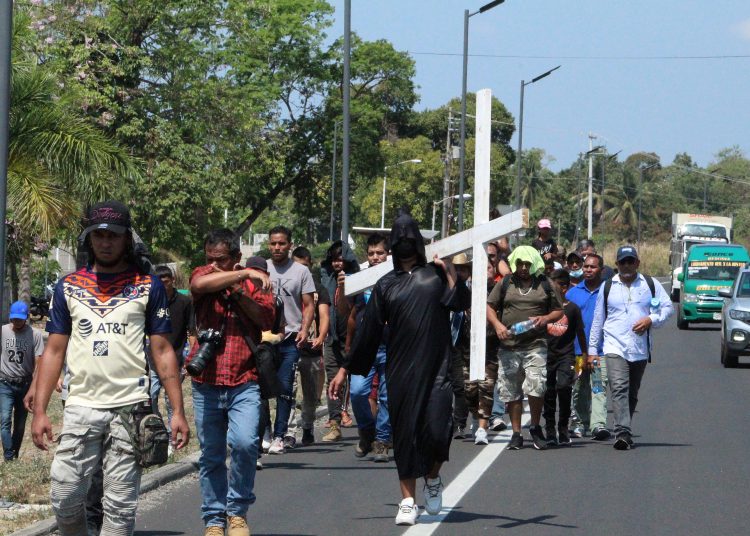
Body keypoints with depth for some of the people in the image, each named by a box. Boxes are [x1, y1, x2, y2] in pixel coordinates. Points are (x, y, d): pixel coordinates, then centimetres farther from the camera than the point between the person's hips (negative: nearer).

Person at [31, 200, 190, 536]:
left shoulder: (147, 287, 8)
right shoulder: (68, 287, 12)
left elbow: (162, 351, 6)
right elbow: (54, 351, 10)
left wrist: (178, 411, -2)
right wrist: (39, 411, 1)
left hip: (130, 408, -1)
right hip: (81, 406, 1)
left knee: (120, 506, -3)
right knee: (64, 498, -6)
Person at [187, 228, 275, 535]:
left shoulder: (254, 283, 8)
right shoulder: (202, 275, 6)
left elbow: (267, 320, -5)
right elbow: (201, 284, -20)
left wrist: (238, 291, -13)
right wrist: (244, 274, -21)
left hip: (244, 382, -1)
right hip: (206, 383, 1)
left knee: (244, 443, -18)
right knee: (211, 455, 7)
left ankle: (237, 511, -1)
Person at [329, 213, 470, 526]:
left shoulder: (436, 274, 9)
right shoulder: (386, 285, 12)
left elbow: (462, 303, -6)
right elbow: (368, 331, 12)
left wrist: (449, 270, -8)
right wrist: (345, 369, 9)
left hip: (435, 367, -2)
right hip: (400, 369, 2)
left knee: (436, 431, -11)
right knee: (404, 431, 0)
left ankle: (433, 479, 19)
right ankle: (408, 501, 6)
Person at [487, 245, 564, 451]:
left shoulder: (545, 285, 9)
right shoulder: (505, 284, 11)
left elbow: (559, 311, 13)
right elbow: (489, 307, 12)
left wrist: (546, 318, -8)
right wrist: (497, 324, -7)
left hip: (536, 346, -2)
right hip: (509, 346, 2)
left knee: (536, 386, -16)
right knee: (511, 392, 4)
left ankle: (535, 427, 5)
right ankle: (516, 434, 14)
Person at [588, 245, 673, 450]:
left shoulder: (650, 285, 9)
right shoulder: (607, 287, 10)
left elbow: (668, 307, 9)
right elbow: (598, 320, 14)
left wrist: (651, 320, -10)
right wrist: (592, 350, 13)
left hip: (640, 349, 2)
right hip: (614, 347, -2)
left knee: (632, 393, 10)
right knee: (619, 388, -19)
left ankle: (624, 432, 21)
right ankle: (623, 433, -29)